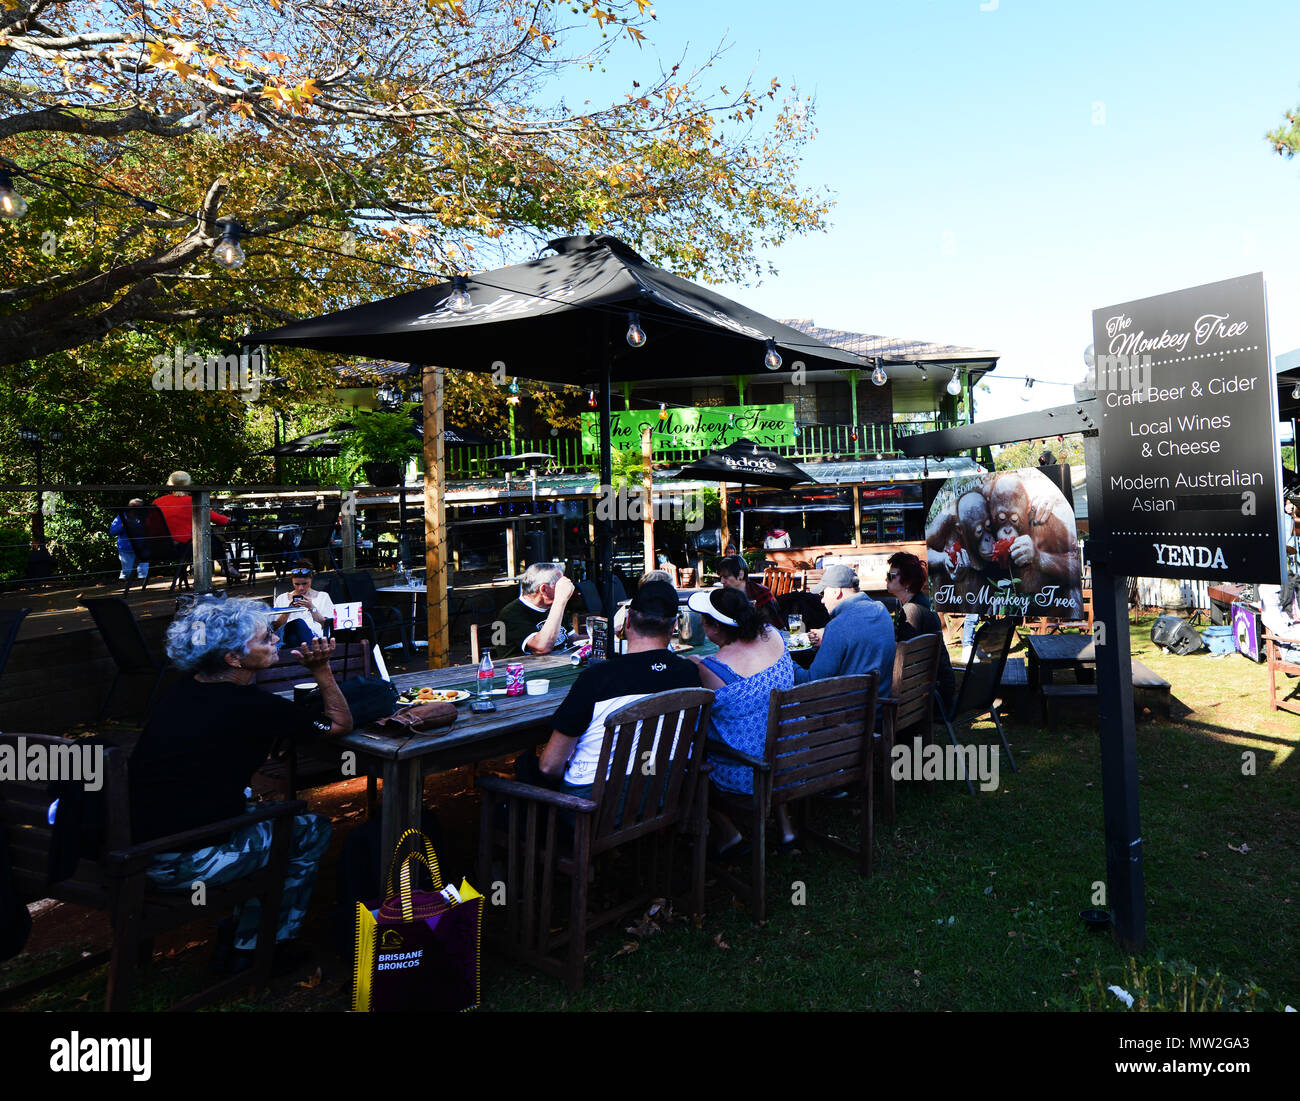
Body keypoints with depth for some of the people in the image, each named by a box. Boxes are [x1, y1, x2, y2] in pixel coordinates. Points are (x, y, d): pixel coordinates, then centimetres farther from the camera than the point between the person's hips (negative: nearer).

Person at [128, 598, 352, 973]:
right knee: (312, 829, 11)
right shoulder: (252, 706, -18)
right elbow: (341, 724, -4)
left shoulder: (181, 693, 5)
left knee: (249, 804, 32)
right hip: (182, 867, -8)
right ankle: (262, 950, 23)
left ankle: (232, 934, 37)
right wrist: (321, 669, -3)